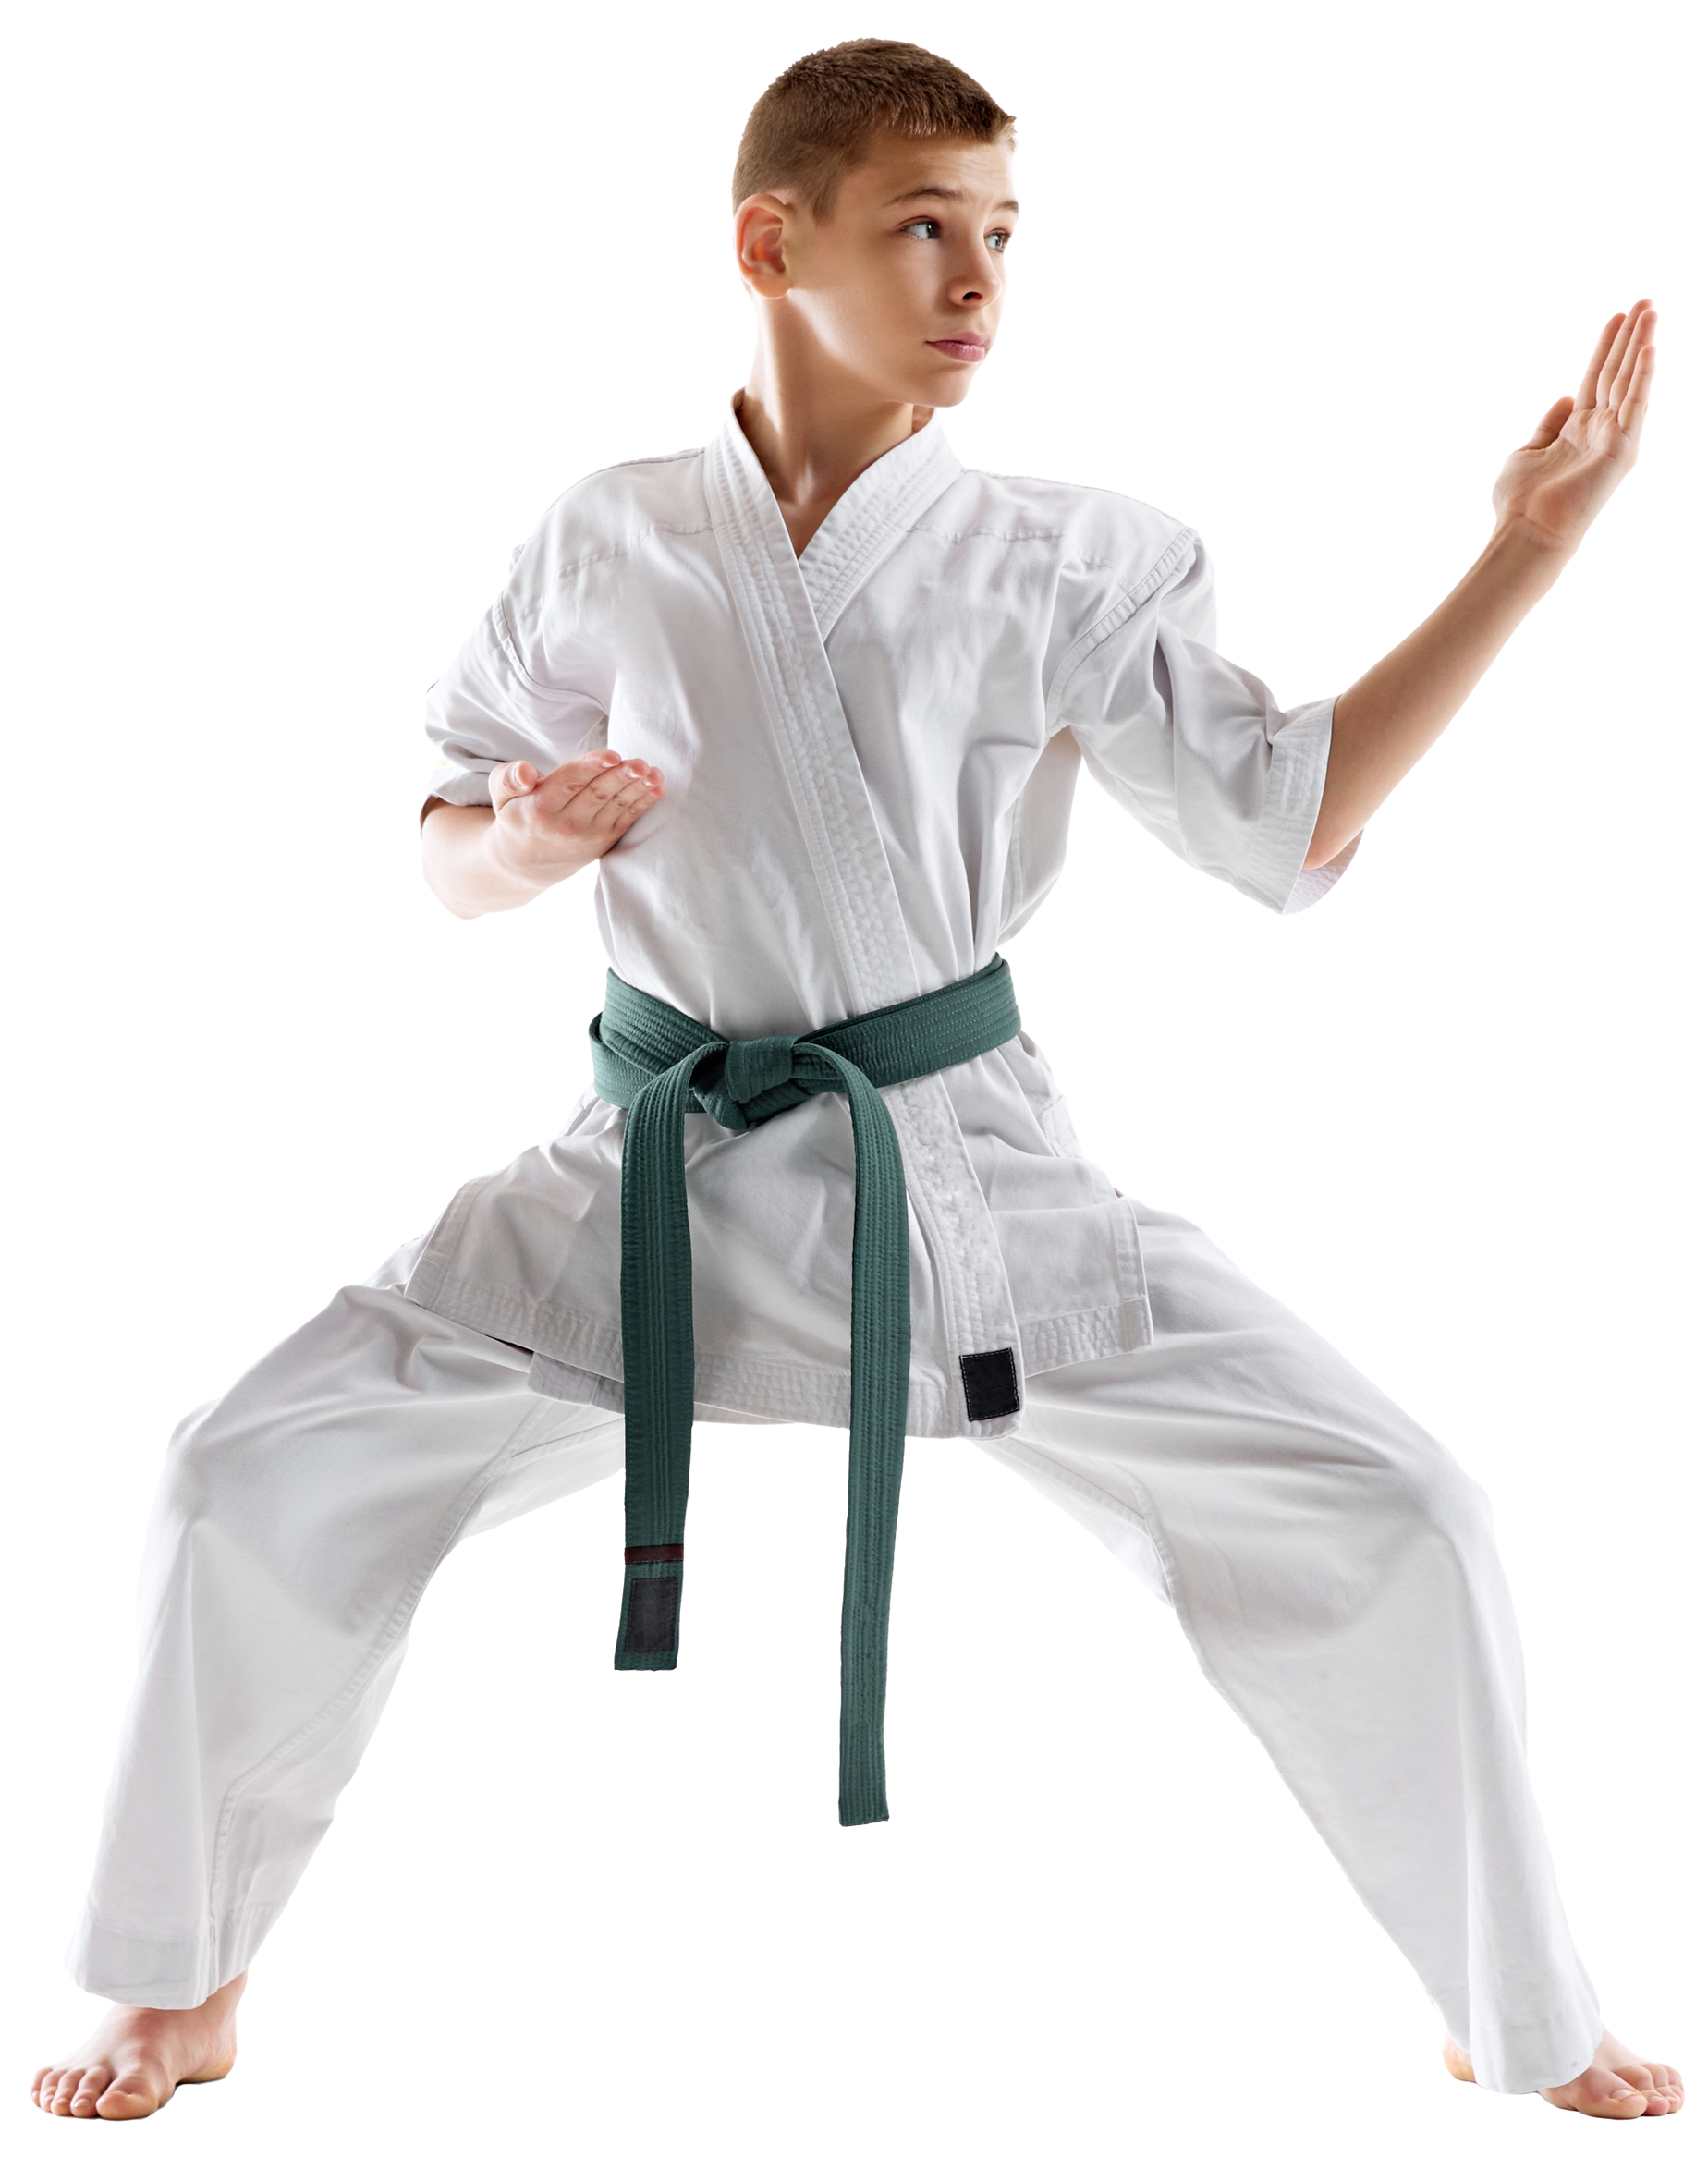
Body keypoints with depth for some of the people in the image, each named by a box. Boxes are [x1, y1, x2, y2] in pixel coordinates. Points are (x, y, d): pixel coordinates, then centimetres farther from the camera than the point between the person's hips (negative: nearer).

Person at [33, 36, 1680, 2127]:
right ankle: (182, 1990, 16)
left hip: (968, 1174, -1)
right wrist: (525, 836, -14)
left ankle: (1521, 2027, 13)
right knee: (262, 1479, -9)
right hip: (658, 1175, 1)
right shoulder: (605, 546, 1)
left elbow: (1289, 822, -4)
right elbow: (451, 850, 11)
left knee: (1387, 1524, -11)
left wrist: (1528, 549, -10)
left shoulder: (1065, 565, -2)